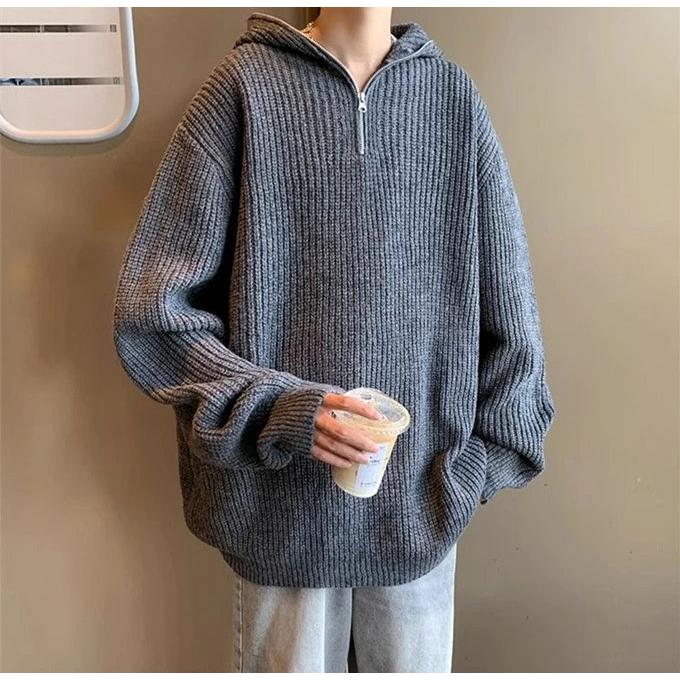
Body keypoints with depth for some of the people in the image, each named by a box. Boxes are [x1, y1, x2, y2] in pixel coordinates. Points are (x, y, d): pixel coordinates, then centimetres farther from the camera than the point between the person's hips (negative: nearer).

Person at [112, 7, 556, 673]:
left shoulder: (454, 94, 2)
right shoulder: (245, 83, -4)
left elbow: (509, 316, 4)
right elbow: (149, 313, -6)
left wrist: (474, 467, 0)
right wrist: (277, 409, -17)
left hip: (421, 505, 2)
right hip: (282, 503, -1)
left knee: (414, 663, 18)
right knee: (293, 662, 16)